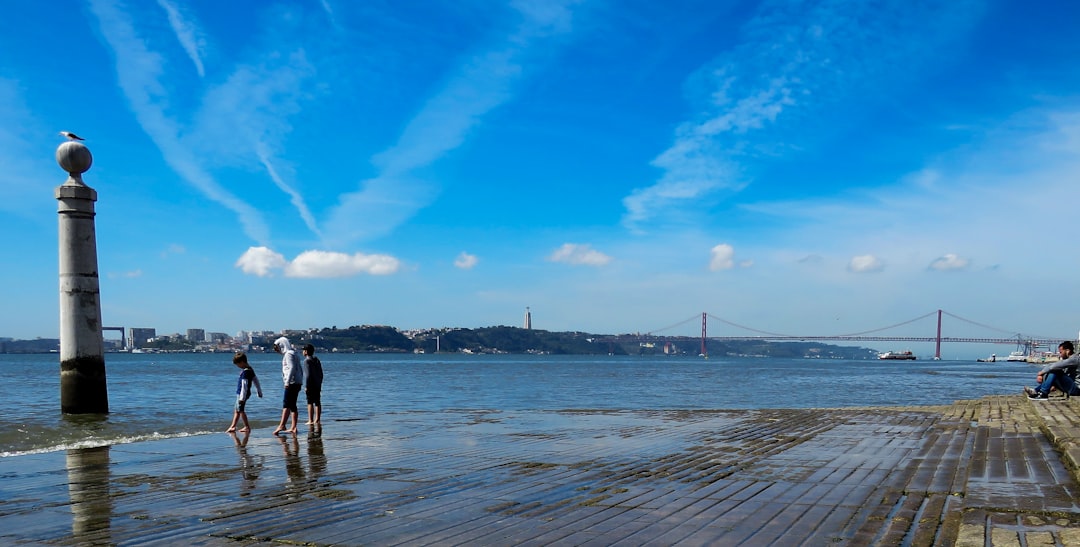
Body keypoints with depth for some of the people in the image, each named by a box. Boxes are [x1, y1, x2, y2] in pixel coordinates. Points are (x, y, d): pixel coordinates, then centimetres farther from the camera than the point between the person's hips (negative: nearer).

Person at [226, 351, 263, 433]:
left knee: (239, 410, -3)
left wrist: (242, 398, -24)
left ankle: (247, 426, 1)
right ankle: (233, 426, 23)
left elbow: (244, 386, -24)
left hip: (242, 394, -10)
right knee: (237, 410, 16)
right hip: (240, 393, 10)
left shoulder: (245, 372, -21)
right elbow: (256, 380, 18)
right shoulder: (250, 369, 10)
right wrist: (259, 391, 25)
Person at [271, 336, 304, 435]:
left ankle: (282, 425, -20)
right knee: (292, 405, 10)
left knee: (286, 404, -14)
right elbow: (300, 369, 22)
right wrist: (300, 380, 20)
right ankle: (293, 427, 10)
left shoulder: (288, 354, -8)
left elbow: (292, 368, -20)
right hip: (297, 383, 10)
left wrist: (287, 382, -23)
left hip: (292, 383, -10)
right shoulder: (293, 354, 21)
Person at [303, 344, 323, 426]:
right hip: (318, 385, 8)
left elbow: (308, 374, -16)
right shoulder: (317, 360, 14)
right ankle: (317, 420, 11)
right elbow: (321, 374, 17)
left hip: (310, 385, -8)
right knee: (317, 402, 8)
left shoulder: (307, 360, -10)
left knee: (310, 403, -5)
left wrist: (306, 386, -15)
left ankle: (311, 420, -7)